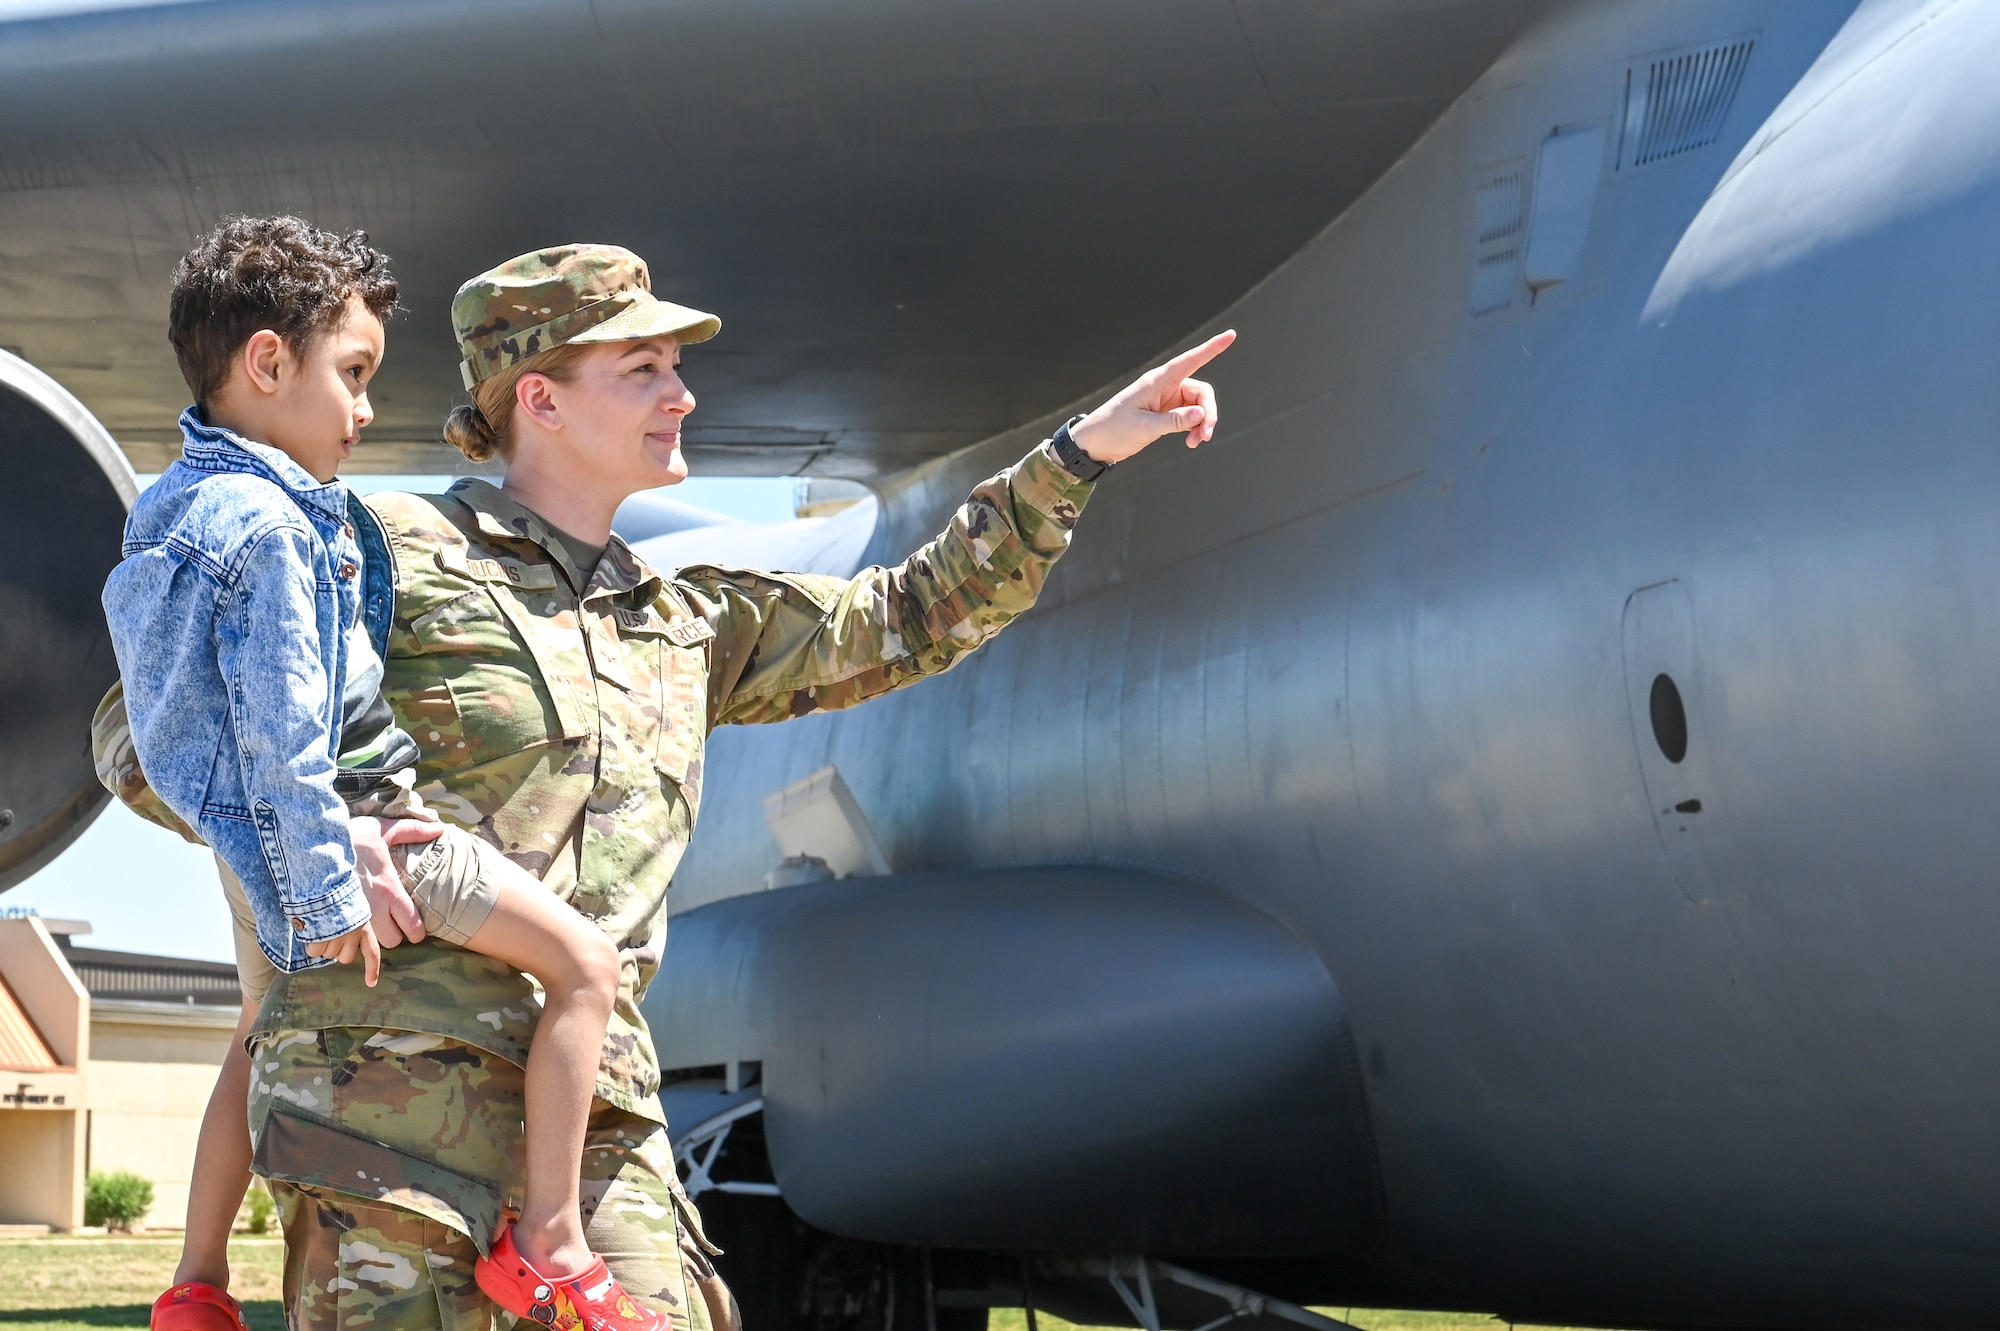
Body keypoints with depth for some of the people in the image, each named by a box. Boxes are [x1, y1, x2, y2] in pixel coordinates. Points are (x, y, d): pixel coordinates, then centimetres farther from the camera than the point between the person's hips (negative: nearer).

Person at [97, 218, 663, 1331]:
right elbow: (281, 726, -24)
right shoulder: (270, 528, -23)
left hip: (251, 839, 11)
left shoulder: (172, 506, 9)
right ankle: (549, 1239, -6)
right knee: (584, 964, -6)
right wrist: (329, 885, -19)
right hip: (356, 819, -11)